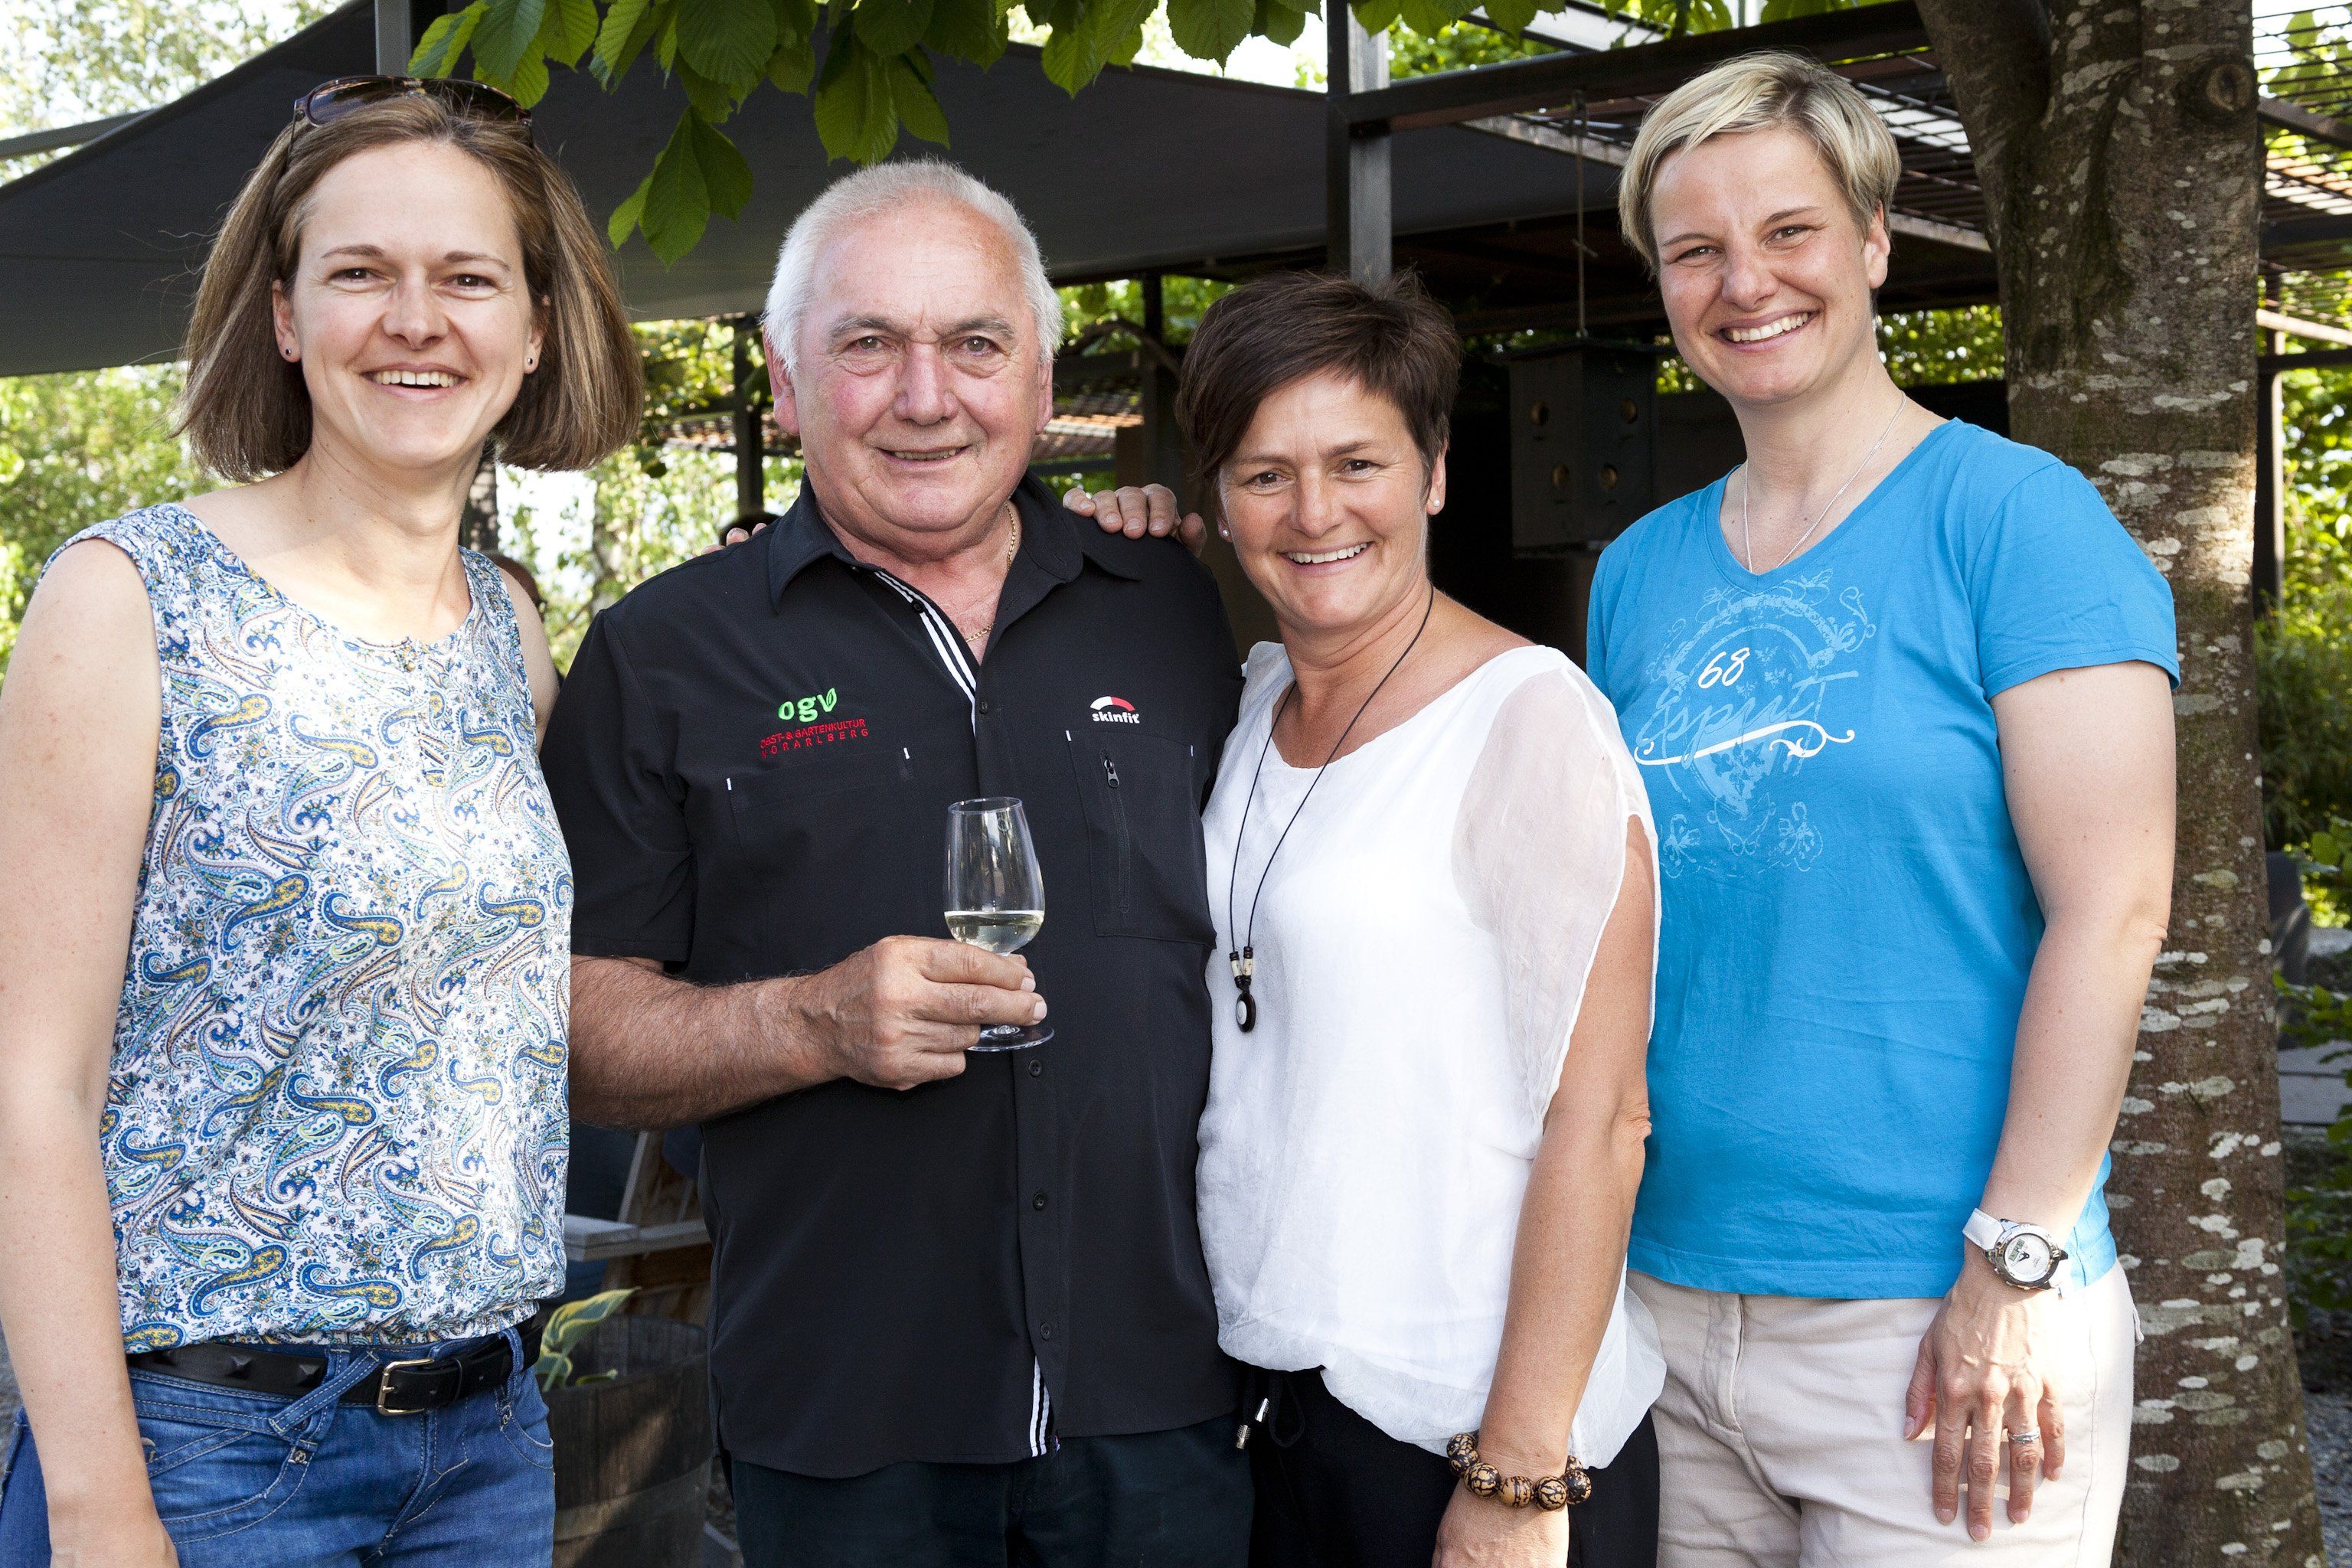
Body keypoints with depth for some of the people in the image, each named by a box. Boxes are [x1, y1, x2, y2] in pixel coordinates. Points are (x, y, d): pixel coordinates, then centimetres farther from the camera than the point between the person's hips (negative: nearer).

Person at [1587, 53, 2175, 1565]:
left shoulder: (2014, 516, -7)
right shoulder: (1641, 572, 10)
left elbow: (2111, 912, -12)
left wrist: (2013, 1269, -16)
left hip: (1934, 1320, -5)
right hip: (1666, 1296, 5)